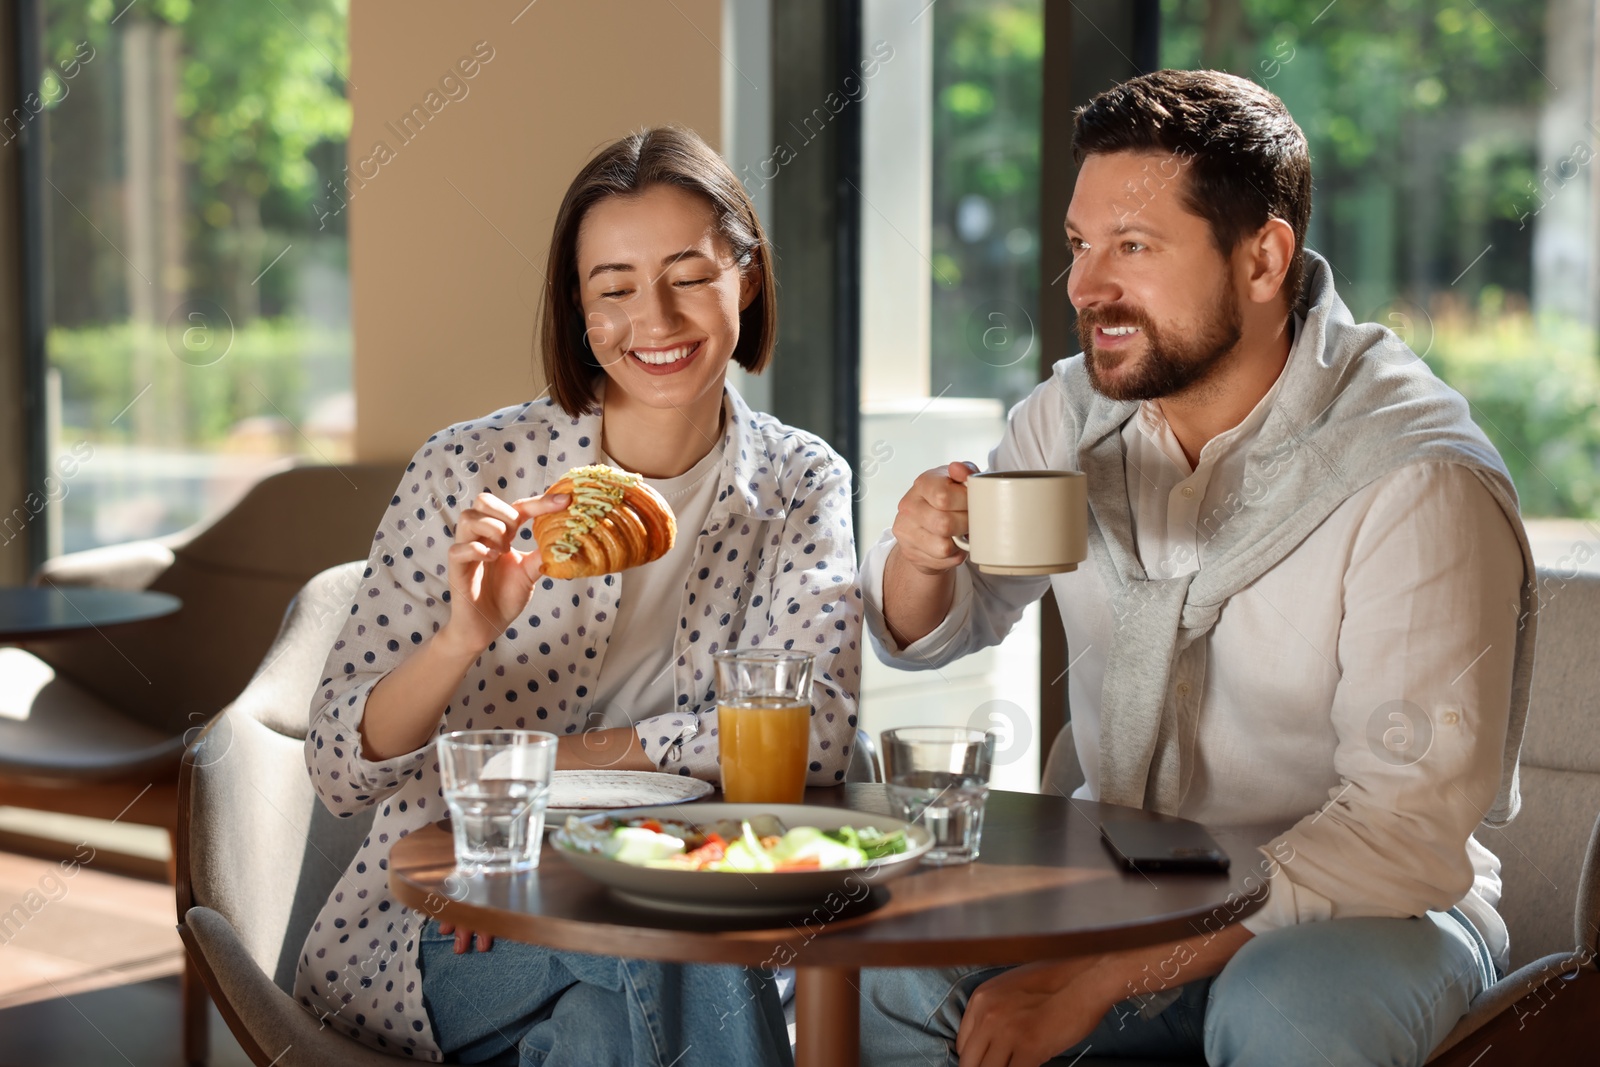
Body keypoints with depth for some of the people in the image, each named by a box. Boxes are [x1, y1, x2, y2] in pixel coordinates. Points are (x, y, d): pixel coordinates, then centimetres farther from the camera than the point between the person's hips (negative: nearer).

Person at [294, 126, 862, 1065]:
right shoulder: (468, 471, -7)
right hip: (431, 940, -1)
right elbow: (340, 774, -9)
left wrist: (550, 761, -19)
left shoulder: (801, 486, 1)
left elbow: (821, 727, -14)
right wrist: (464, 638, -29)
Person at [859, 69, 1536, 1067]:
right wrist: (921, 554, -12)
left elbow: (1409, 830, -25)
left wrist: (1100, 978, -29)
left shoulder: (1422, 479, -21)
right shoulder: (1074, 413, 0)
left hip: (1354, 907, -5)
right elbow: (932, 634, 14)